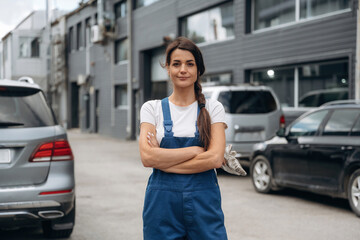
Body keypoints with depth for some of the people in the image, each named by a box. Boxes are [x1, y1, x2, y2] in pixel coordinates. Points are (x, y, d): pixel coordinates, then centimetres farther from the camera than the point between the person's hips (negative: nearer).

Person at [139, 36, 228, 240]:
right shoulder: (152, 108, 5)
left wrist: (163, 159, -10)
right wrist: (197, 150, -11)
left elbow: (216, 159, -9)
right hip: (162, 201, 0)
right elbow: (147, 157, -9)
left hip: (204, 200, 0)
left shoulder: (213, 108, 4)